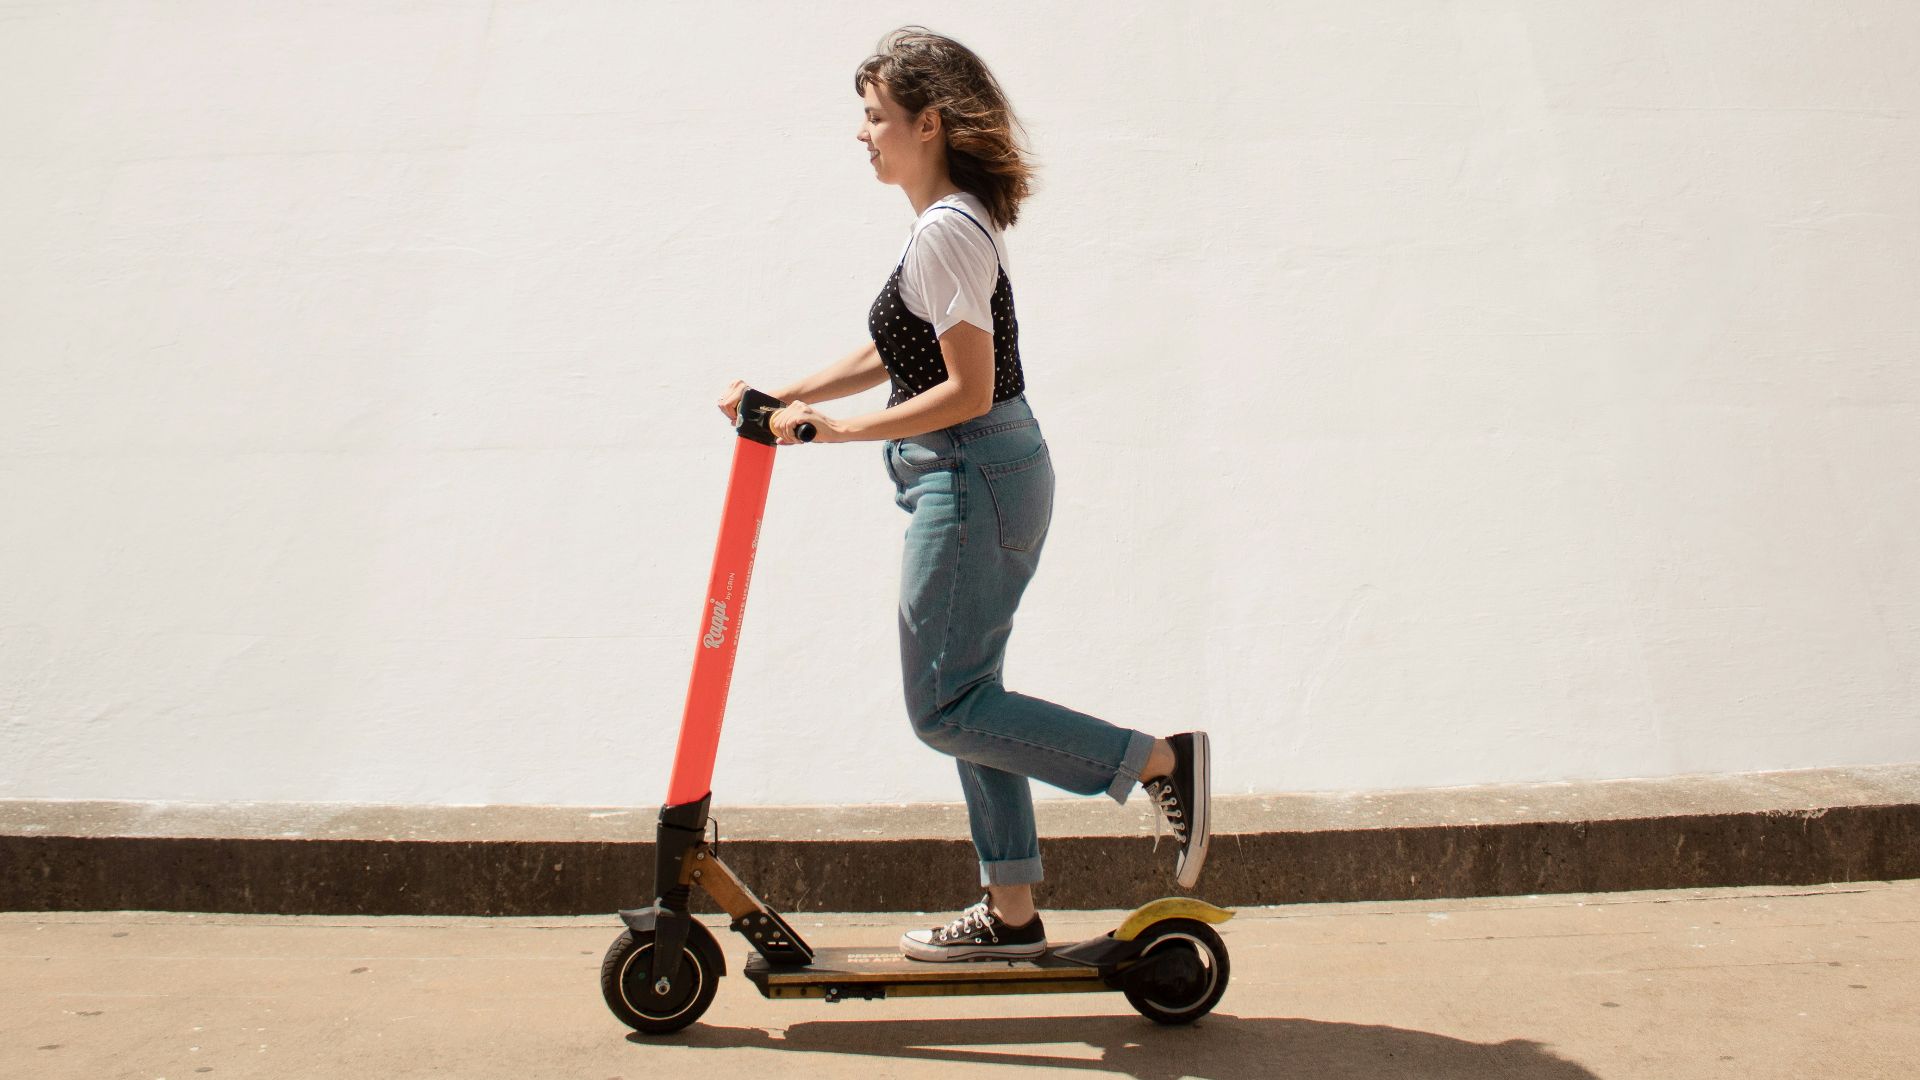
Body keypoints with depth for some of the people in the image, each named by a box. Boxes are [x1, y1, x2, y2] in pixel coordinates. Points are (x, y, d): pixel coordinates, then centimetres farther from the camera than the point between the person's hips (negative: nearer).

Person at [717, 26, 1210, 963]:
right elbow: (889, 357, 20)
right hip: (990, 476, 10)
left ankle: (1159, 760, 0)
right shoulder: (958, 220, 15)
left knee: (943, 708, -3)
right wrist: (782, 399, 14)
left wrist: (841, 429, -15)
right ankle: (1010, 915, 21)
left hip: (973, 480, -10)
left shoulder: (946, 231, -16)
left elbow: (968, 391, -21)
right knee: (965, 698, 13)